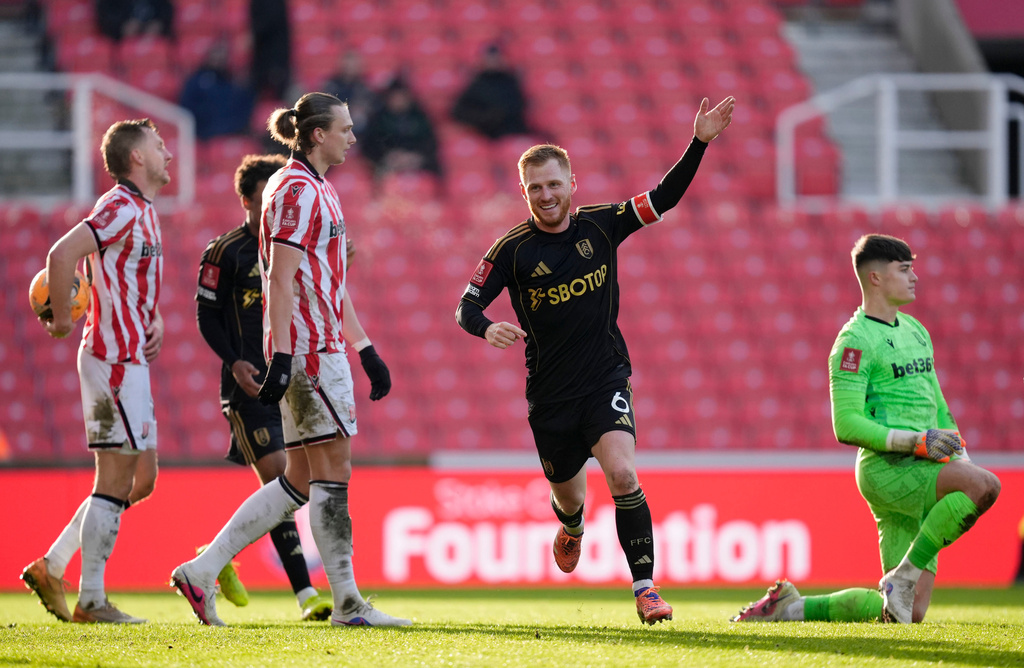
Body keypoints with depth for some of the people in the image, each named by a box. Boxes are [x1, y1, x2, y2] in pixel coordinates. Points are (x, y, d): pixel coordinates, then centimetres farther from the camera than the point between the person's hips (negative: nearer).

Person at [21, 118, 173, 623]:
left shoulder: (144, 212, 17)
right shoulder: (122, 207, -14)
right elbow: (62, 254, -26)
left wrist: (154, 321, 11)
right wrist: (61, 321, -16)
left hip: (130, 359, 10)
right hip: (114, 359, -10)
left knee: (140, 479, 12)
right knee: (115, 481, -7)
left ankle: (51, 568, 14)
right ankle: (91, 601, -3)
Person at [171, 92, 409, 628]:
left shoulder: (321, 191, 21)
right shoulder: (297, 190, -11)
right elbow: (280, 280, -18)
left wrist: (366, 350, 24)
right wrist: (281, 357, -23)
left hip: (325, 347, 10)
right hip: (309, 350, -10)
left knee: (302, 481, 8)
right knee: (333, 468, -7)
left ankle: (202, 571, 9)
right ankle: (346, 602, -4)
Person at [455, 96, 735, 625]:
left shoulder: (600, 225, -1)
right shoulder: (513, 249, -6)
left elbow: (665, 197, 3)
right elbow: (467, 306, -6)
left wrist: (699, 143, -9)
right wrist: (488, 327, -30)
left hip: (606, 380, -1)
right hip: (550, 392, 1)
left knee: (622, 473, -24)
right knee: (567, 495, 16)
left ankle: (645, 587, -19)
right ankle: (572, 528, 56)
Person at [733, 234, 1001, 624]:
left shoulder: (915, 330, 21)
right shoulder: (855, 342, -7)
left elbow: (937, 405, 29)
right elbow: (847, 426, -14)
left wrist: (960, 455, 13)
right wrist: (917, 442, -20)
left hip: (920, 474, 8)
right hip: (887, 470, -8)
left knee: (910, 613, 0)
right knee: (985, 486, -32)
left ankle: (791, 608, 13)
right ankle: (905, 576, -21)